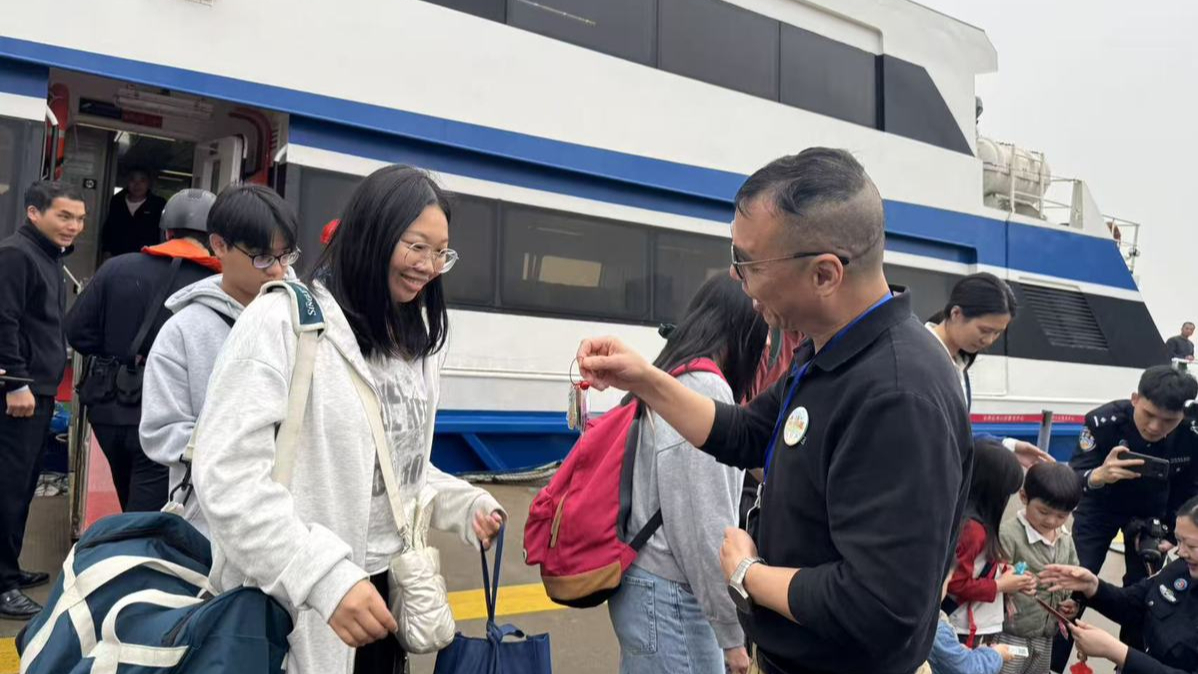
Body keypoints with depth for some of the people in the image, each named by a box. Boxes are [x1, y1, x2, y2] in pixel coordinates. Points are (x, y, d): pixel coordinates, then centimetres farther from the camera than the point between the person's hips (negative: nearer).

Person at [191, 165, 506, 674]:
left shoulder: (417, 343, 9)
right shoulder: (283, 323, -15)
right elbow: (227, 475, -22)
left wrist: (466, 507, 0)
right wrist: (326, 578, -28)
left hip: (386, 591, 7)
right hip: (294, 606, -7)